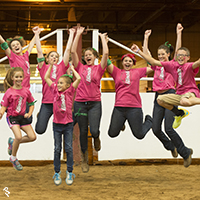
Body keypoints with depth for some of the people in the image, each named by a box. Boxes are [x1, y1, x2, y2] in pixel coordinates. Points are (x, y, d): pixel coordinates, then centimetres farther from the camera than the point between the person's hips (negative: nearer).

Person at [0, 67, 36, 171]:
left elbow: (32, 103, 12)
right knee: (19, 136, -23)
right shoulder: (9, 92, -10)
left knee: (32, 137, -4)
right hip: (12, 116, -5)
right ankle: (13, 158, 3)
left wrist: (29, 113, -4)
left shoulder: (26, 90, 0)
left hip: (22, 116, 5)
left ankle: (12, 142, 20)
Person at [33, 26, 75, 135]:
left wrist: (71, 34, 12)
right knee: (40, 130, -7)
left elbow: (68, 50, 11)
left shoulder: (61, 67, 10)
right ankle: (40, 115, 28)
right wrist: (37, 34, 4)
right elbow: (39, 51, 6)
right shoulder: (43, 68, 9)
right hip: (47, 103, -1)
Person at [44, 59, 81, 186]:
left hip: (68, 124, -2)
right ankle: (57, 173, 14)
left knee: (69, 149, 2)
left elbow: (78, 79, -14)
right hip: (57, 124, 2)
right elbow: (46, 78, 8)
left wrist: (72, 69, -1)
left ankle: (70, 173, 10)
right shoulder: (55, 90, 3)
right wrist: (51, 65, 7)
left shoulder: (70, 91, -4)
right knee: (57, 149, 6)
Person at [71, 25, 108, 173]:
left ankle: (96, 137, 24)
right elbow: (73, 51, 0)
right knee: (83, 132, 7)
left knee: (94, 130, -16)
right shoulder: (80, 67, 8)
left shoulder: (99, 68, 6)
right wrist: (78, 35, 2)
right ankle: (84, 160, 21)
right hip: (80, 103, 1)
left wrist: (103, 37, 4)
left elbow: (106, 53, -6)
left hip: (95, 103, -1)